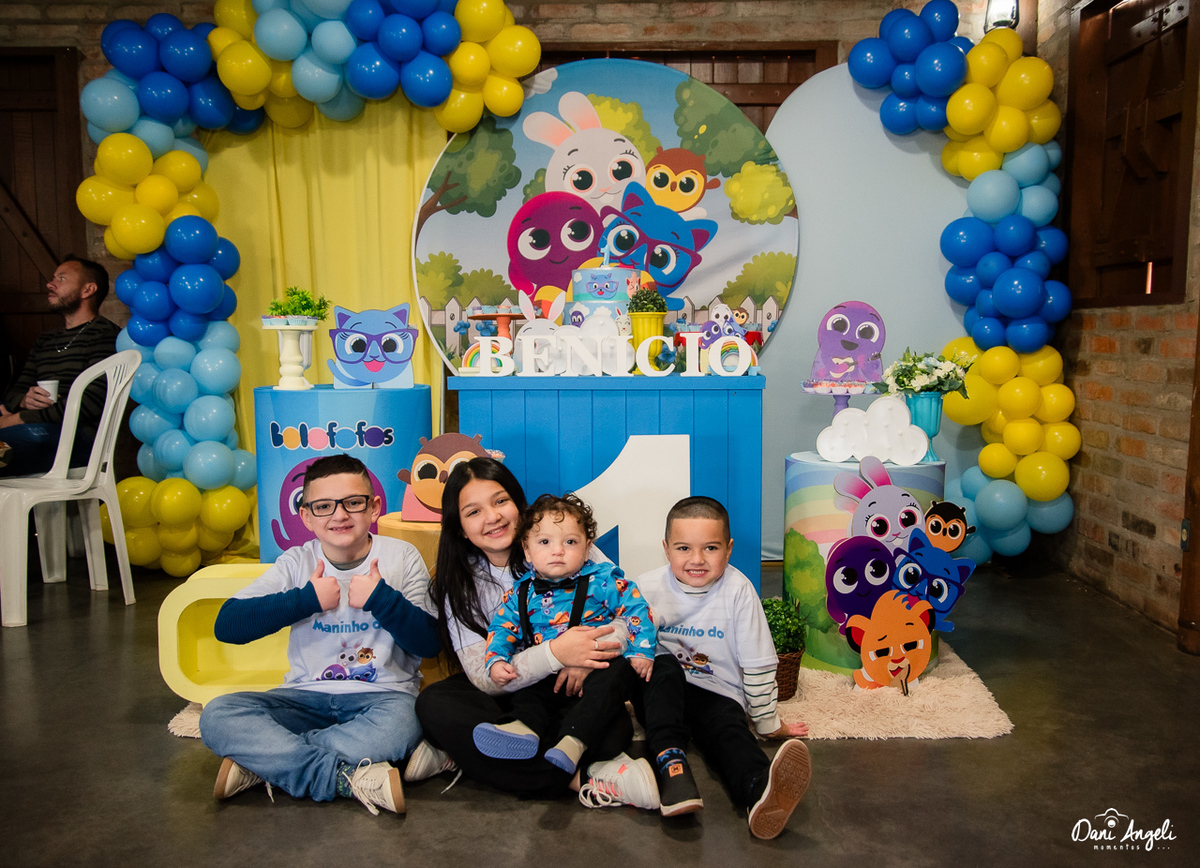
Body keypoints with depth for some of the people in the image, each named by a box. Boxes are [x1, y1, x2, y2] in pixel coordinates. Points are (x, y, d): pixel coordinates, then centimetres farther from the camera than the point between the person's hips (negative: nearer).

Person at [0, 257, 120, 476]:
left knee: (36, 434, -41)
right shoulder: (44, 341, 29)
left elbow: (92, 402, -12)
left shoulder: (106, 334, 1)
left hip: (81, 436, -7)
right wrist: (24, 400, -3)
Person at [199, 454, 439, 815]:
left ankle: (265, 763, -21)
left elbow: (429, 643, -6)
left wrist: (381, 599, -18)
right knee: (217, 716, -21)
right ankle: (348, 777, -28)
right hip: (308, 695, 3)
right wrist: (306, 599, -14)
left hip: (382, 694, -2)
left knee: (400, 723, -37)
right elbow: (226, 626, -8)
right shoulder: (297, 562, 2)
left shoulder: (401, 557, -1)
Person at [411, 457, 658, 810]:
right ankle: (582, 777, -29)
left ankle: (462, 755, -21)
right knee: (434, 705, -28)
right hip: (507, 694, 1)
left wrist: (590, 652, -30)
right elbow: (484, 677, -14)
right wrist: (555, 653, -32)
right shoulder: (460, 585, -3)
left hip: (573, 688, -1)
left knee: (614, 732, -33)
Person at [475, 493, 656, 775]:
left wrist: (641, 651, -11)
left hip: (598, 668, -4)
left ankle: (574, 738, -42)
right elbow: (502, 629, 9)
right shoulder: (521, 595, 7)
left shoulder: (602, 580, -1)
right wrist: (496, 661, -9)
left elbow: (636, 608, -2)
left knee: (618, 672, -32)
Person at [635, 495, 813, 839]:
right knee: (664, 667, -31)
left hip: (718, 693, -1)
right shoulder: (647, 588, -5)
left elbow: (757, 664, -4)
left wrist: (767, 723, 0)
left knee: (729, 732, -32)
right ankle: (671, 764, -45)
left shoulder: (738, 591, -9)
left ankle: (762, 793, -64)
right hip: (663, 693, 2)